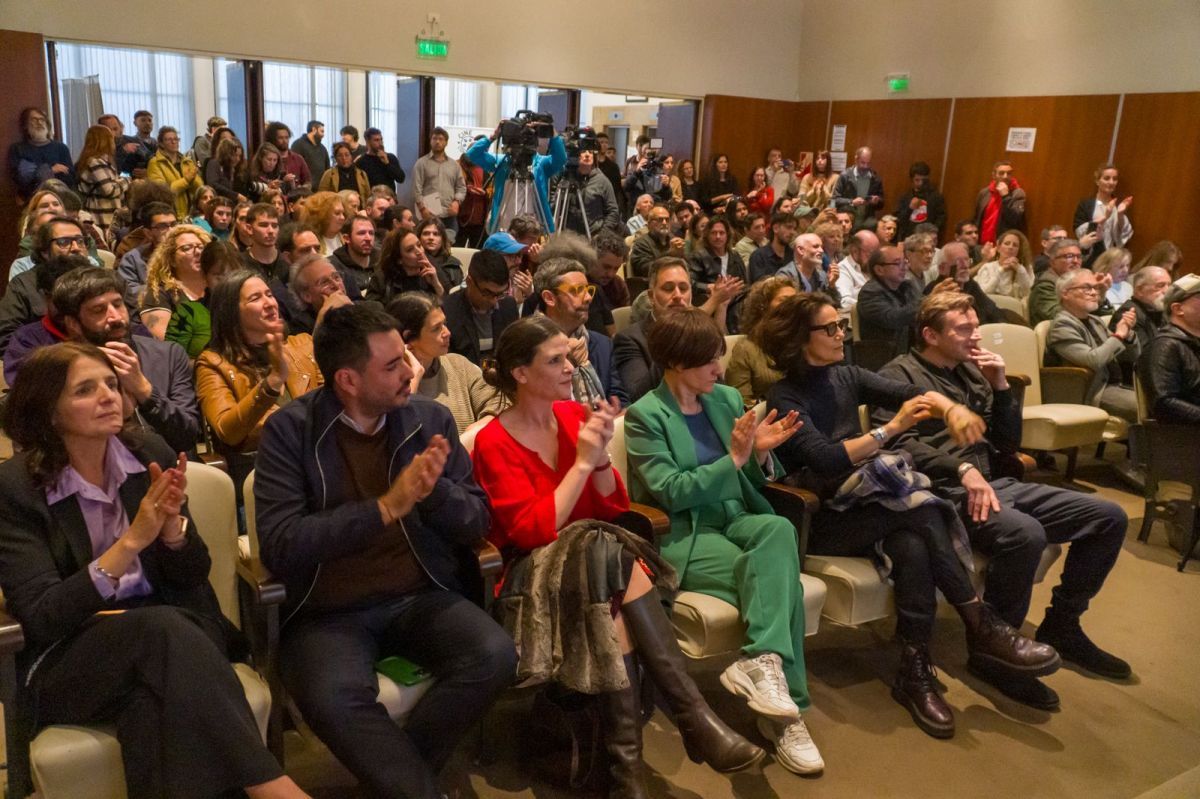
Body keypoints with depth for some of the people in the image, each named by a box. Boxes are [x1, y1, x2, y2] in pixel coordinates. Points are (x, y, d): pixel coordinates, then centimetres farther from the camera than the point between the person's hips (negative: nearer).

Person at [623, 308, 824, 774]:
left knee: (779, 528, -30)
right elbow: (671, 493, -14)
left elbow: (751, 480, 16)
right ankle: (785, 708, -20)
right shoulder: (645, 416, -6)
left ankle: (761, 663, -32)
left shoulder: (727, 399, 11)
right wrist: (733, 457, -19)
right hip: (681, 536, -5)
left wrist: (760, 453, -7)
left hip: (735, 519, 5)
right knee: (782, 578, -27)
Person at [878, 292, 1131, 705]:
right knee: (1024, 533, -36)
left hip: (995, 483, 9)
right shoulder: (900, 375, -2)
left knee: (1109, 517, 1)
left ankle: (1061, 626, 14)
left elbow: (1008, 444, 21)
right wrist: (962, 469, -28)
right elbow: (898, 442, -18)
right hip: (944, 492, -8)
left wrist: (1001, 385, 8)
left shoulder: (972, 372, 21)